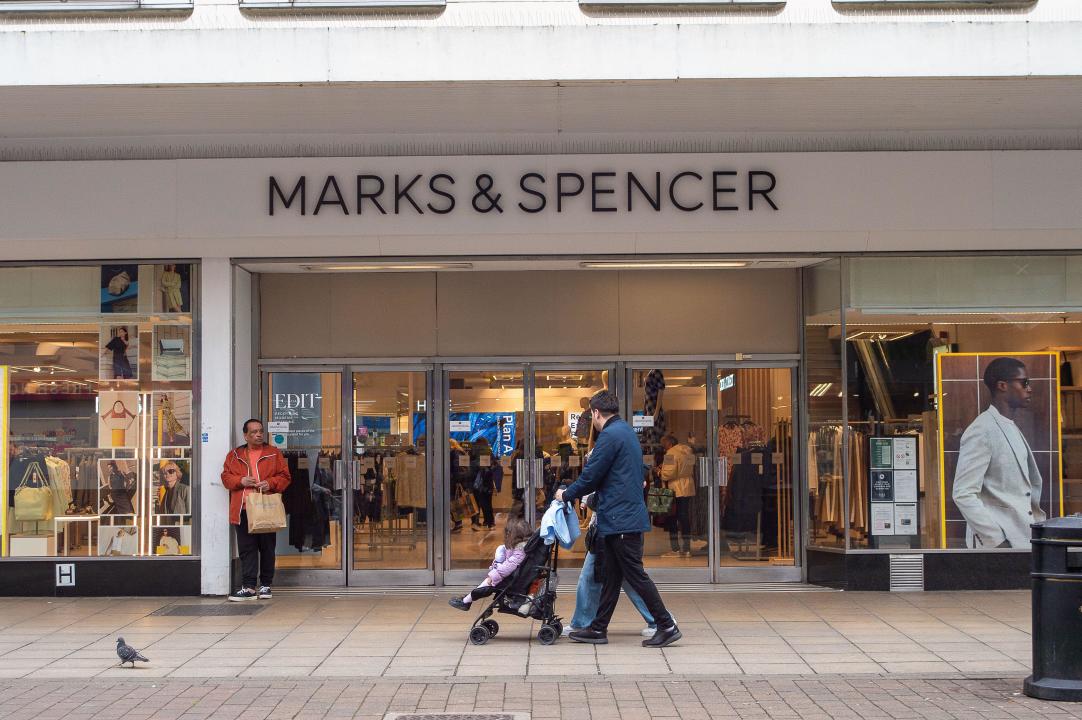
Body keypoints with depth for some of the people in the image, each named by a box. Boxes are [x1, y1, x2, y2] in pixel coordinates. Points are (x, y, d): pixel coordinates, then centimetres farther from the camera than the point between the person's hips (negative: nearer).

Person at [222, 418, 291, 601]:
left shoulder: (273, 454, 8)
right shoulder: (234, 455, 12)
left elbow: (284, 476, 5)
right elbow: (226, 477, 10)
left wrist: (270, 483, -12)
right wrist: (241, 481, -8)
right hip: (242, 510, 1)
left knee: (267, 548, 5)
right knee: (246, 549, -2)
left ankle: (265, 585, 15)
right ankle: (248, 587, -3)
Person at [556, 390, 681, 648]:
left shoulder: (610, 435, -15)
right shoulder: (626, 431, 17)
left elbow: (591, 476, -14)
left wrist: (566, 495, 3)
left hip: (621, 519, -10)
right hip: (627, 516, 10)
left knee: (635, 574, -6)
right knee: (612, 576, 12)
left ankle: (667, 627, -4)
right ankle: (598, 629, 17)